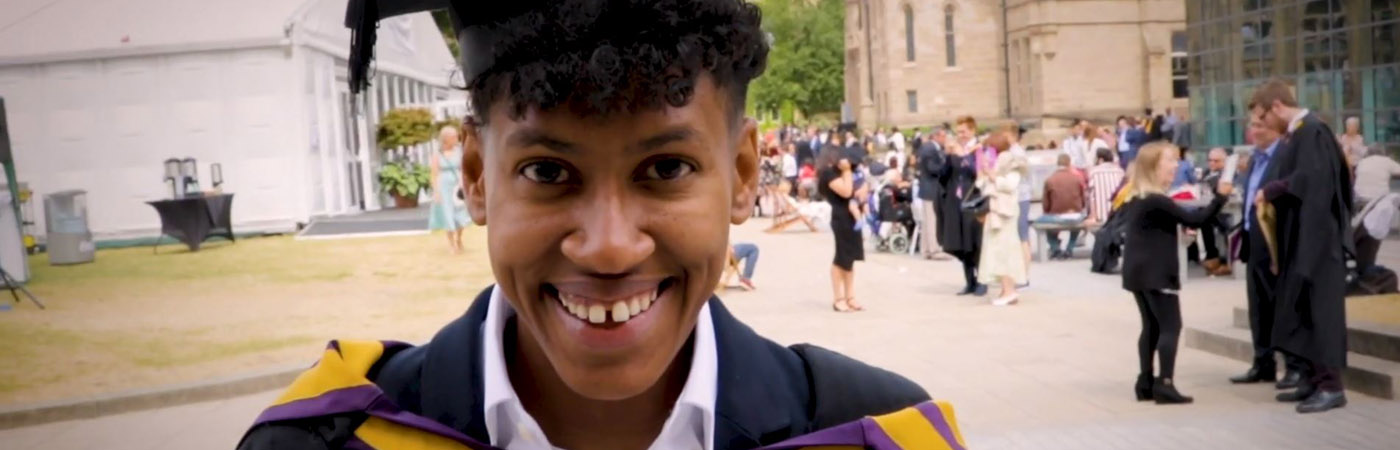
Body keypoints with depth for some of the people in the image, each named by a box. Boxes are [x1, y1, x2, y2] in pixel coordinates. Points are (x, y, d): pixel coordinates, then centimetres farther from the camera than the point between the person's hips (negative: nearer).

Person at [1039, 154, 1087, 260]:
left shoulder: (1049, 180, -5)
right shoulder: (1078, 178, 0)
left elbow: (1046, 205, 1)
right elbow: (1083, 201, 9)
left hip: (1056, 218, -2)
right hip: (1075, 218, 3)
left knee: (1039, 220, 26)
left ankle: (1055, 249, 14)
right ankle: (1070, 249, 28)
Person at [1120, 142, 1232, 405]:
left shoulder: (1136, 198, 11)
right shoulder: (1158, 201, -17)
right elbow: (1193, 220, -19)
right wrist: (1221, 197, -20)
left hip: (1138, 271, 9)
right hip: (1156, 273, -9)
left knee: (1151, 326, 13)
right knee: (1170, 327, -5)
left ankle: (1146, 382, 13)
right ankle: (1164, 384, -9)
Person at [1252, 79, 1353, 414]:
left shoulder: (1311, 131, -14)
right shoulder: (1296, 133, 15)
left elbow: (1309, 178, -24)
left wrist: (1269, 191, -13)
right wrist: (1270, 193, 4)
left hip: (1316, 238, -10)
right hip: (1301, 238, 10)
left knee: (1320, 307, -6)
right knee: (1305, 310, 12)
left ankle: (1332, 386, -1)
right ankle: (1316, 379, 19)